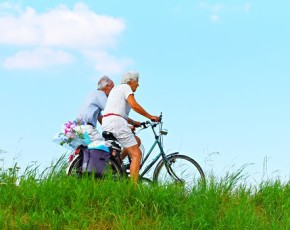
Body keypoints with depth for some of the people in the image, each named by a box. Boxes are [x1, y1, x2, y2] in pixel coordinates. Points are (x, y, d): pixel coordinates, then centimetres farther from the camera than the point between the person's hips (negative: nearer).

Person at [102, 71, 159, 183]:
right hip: (116, 122, -9)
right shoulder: (125, 87, 2)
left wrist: (133, 122, 23)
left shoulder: (116, 88, 29)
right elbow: (134, 105, -12)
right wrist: (150, 117, -4)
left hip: (106, 124, 9)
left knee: (136, 141, 22)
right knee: (137, 154, -9)